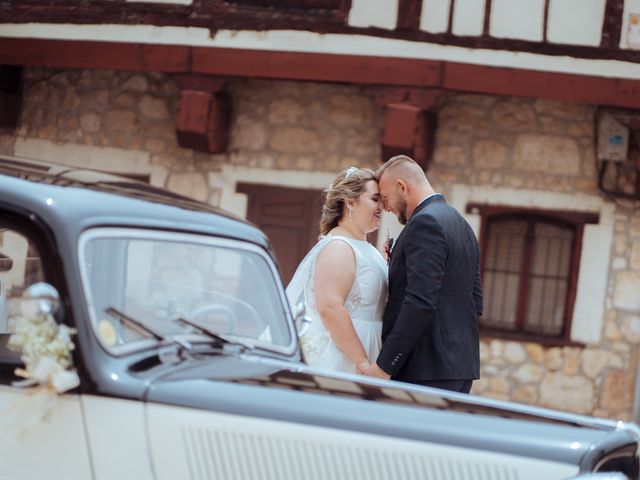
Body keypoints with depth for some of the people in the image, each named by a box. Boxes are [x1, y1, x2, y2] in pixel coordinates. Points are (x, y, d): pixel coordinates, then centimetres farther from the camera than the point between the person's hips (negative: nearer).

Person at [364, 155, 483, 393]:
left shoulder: (425, 222, -11)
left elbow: (420, 302, -20)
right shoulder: (461, 224, 19)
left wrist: (384, 365, -19)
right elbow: (476, 303, 20)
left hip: (428, 370, -10)